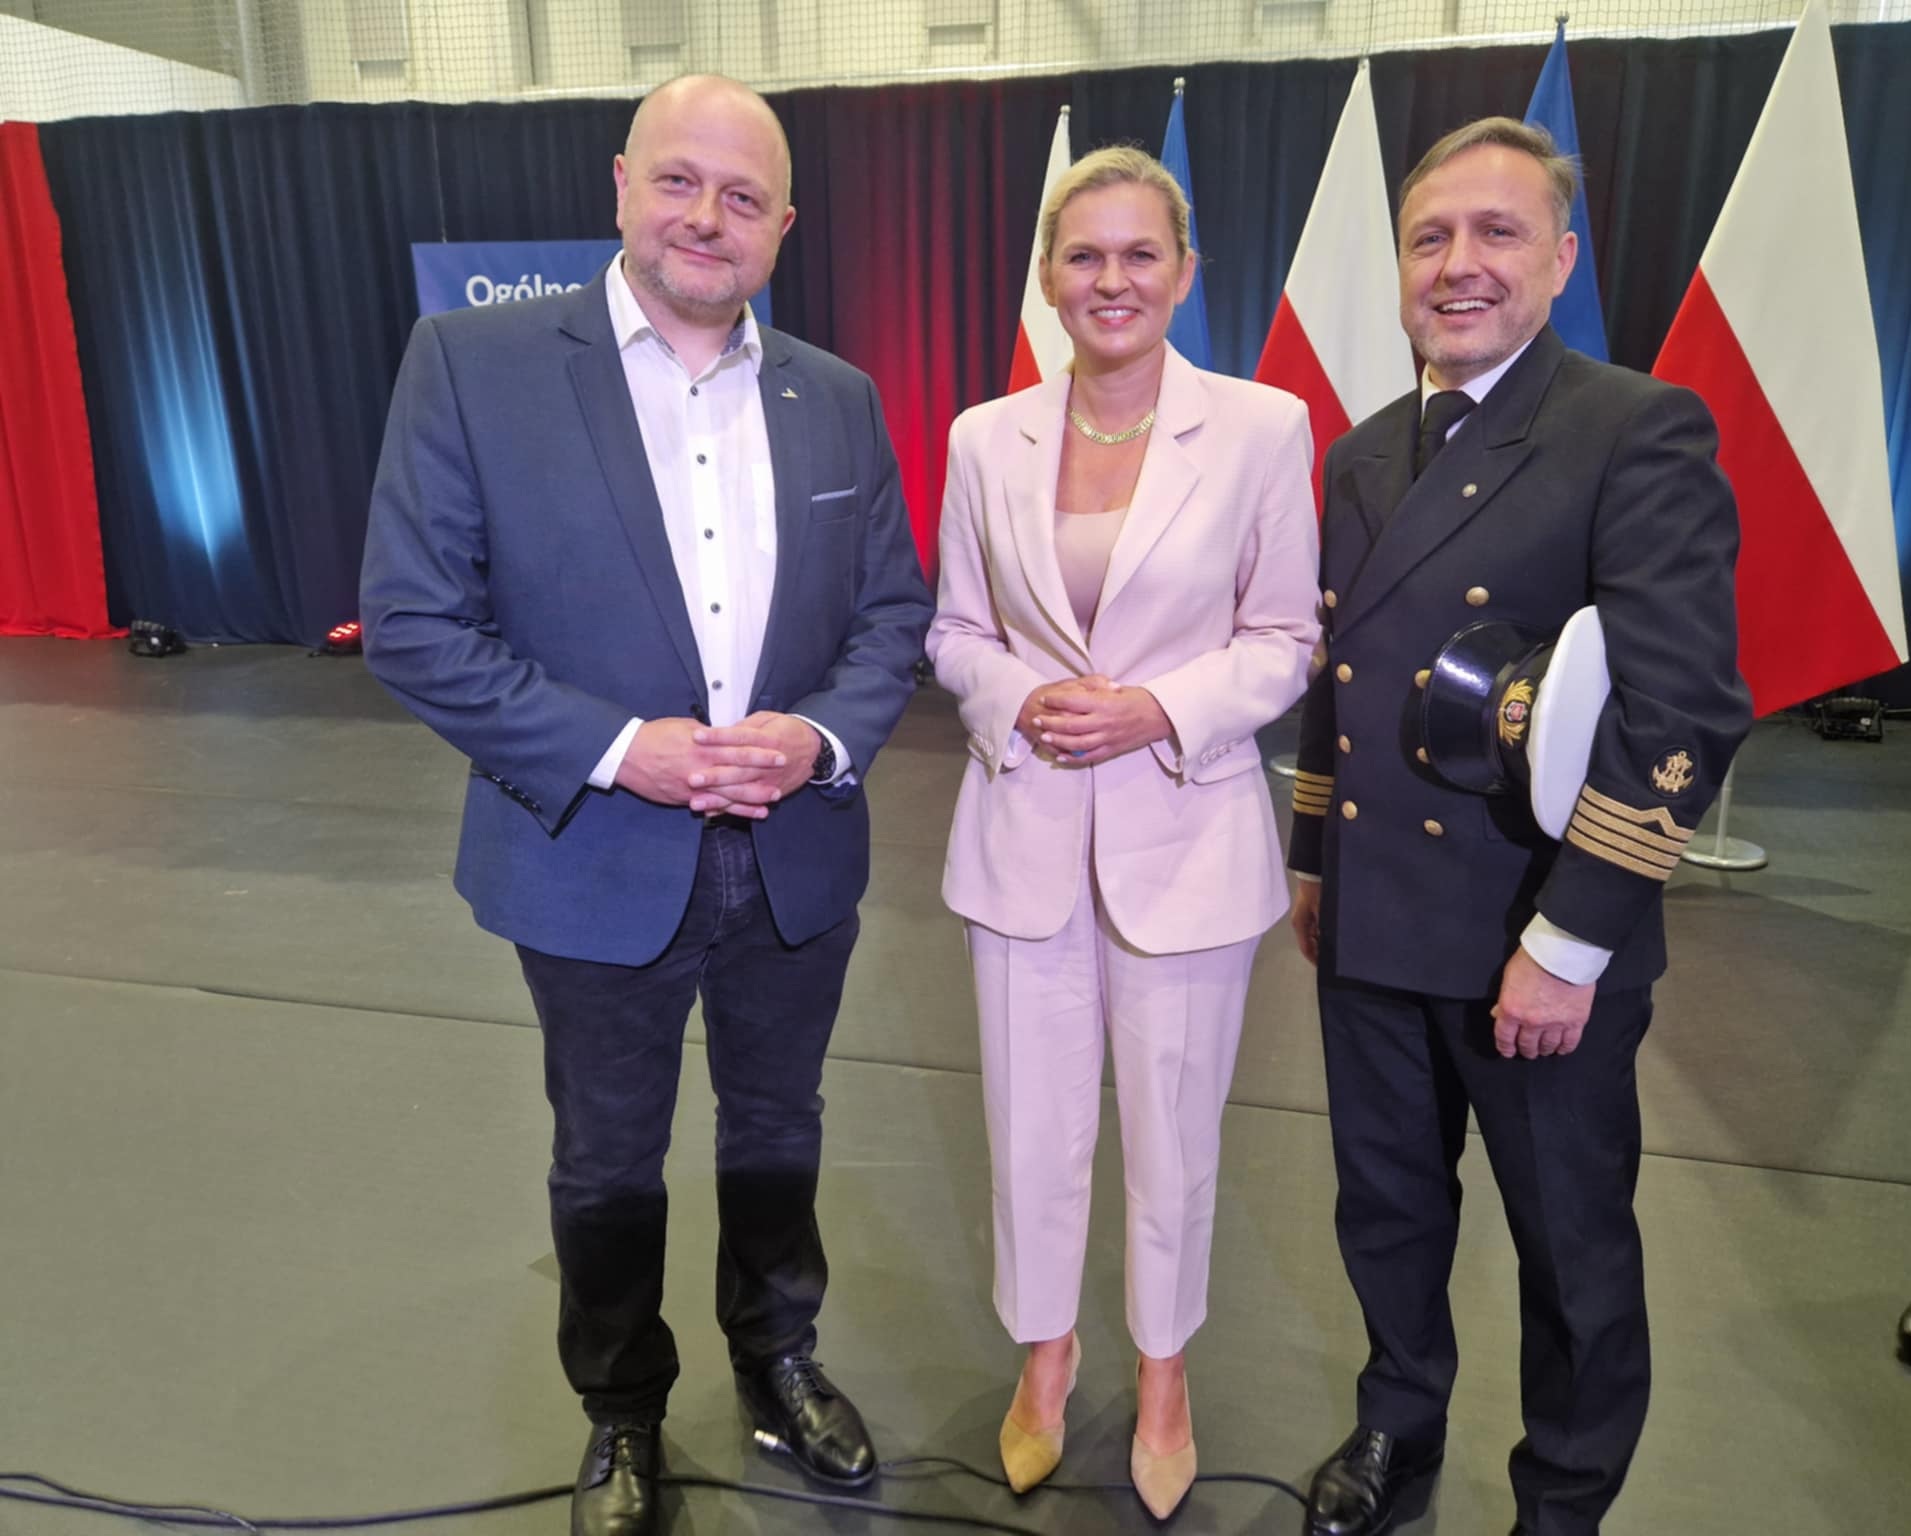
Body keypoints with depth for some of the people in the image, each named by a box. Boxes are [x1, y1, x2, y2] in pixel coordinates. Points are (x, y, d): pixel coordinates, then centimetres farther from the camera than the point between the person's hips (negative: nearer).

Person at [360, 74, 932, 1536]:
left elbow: (894, 606, 5)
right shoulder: (474, 361, -10)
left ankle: (778, 1355, 49)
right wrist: (617, 750, -21)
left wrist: (825, 736, -15)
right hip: (597, 863, -2)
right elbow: (414, 619, -12)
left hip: (798, 859, 3)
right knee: (609, 1163, 18)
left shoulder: (838, 398, 1)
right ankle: (621, 1413, 45)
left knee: (777, 1130, 22)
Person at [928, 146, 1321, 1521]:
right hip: (1027, 828, 2)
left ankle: (1164, 1369, 42)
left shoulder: (1263, 428, -5)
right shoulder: (987, 440, 2)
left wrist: (1161, 710, -17)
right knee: (1032, 1123, 15)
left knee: (1173, 1126, 14)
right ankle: (1045, 1350, 42)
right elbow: (956, 630, 9)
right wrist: (1017, 701, -12)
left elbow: (1286, 638, -1)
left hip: (1186, 831, -2)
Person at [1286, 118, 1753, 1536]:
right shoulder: (1365, 452, 9)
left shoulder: (1641, 433, -12)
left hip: (1538, 949, -5)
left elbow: (1682, 713, -18)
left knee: (1572, 1246, 15)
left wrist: (1567, 946, -19)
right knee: (1387, 1205, 21)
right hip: (1374, 926, 6)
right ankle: (1400, 1422, 47)